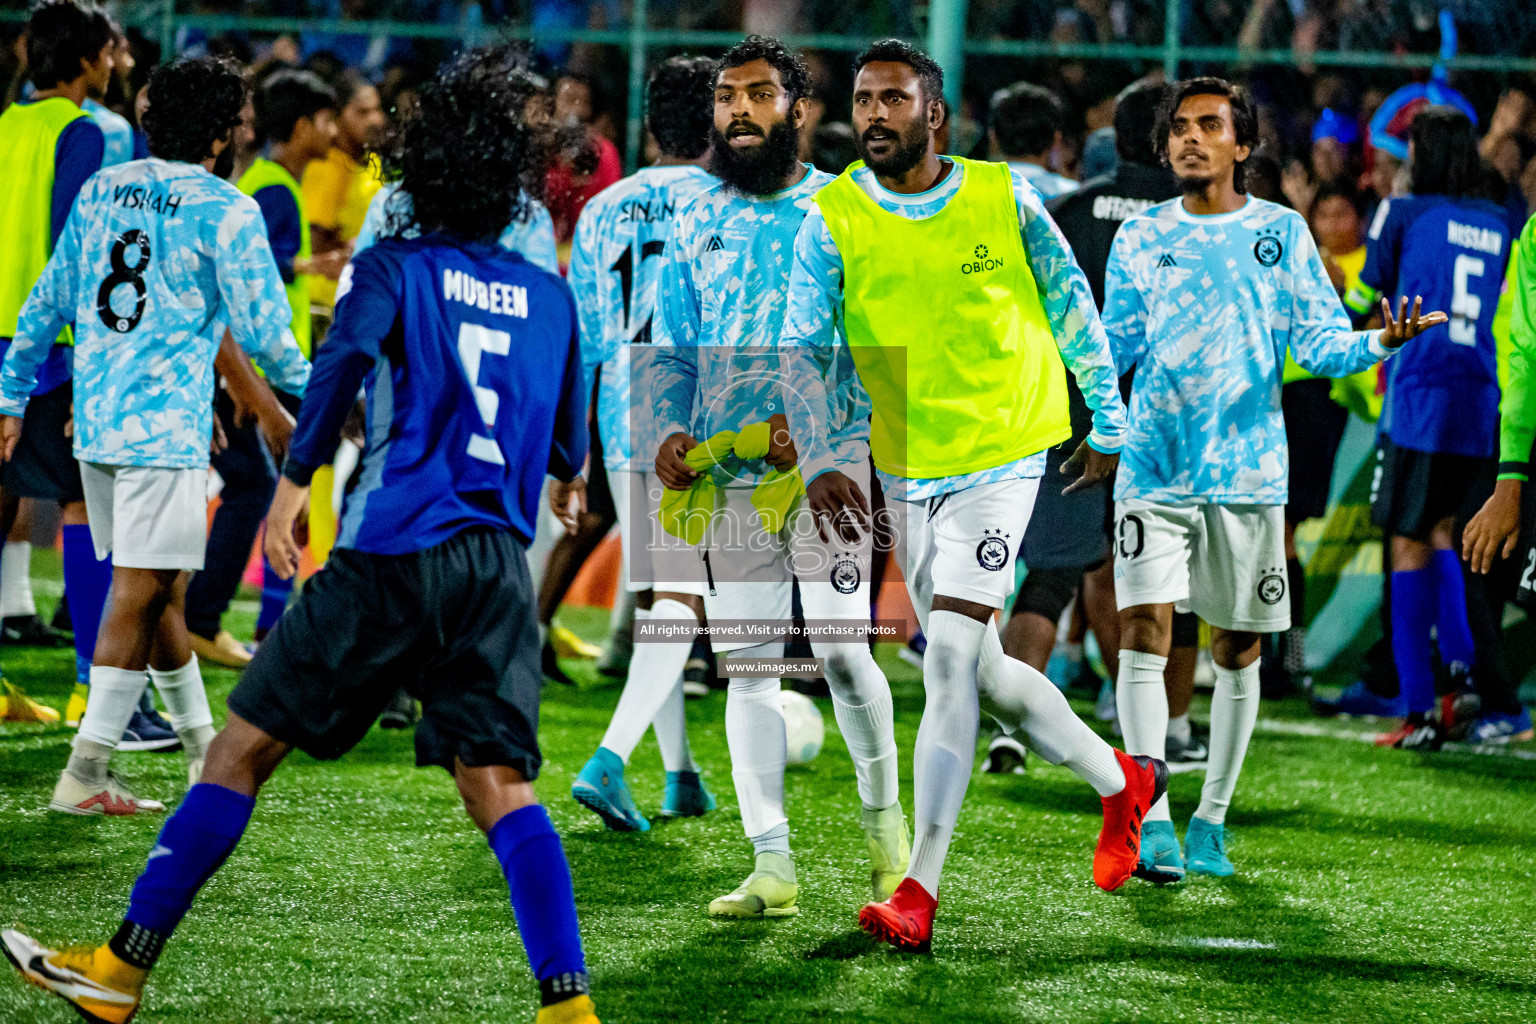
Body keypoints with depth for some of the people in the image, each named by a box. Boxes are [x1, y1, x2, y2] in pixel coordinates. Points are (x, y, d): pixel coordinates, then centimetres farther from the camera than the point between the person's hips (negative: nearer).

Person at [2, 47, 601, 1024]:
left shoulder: (394, 268, 4)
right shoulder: (551, 296, 16)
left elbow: (344, 358, -17)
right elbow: (571, 458, 25)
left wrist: (296, 479, -17)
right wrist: (562, 473, 48)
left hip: (390, 554, -4)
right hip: (497, 564, 4)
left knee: (242, 748, 3)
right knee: (502, 786, 1)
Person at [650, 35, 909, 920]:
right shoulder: (697, 225, 15)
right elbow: (673, 352, 17)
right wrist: (673, 431, -2)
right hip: (726, 473, 4)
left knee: (841, 648, -10)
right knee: (749, 662, -1)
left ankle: (883, 813, 15)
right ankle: (772, 865, 1)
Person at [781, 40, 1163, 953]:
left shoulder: (1005, 197, -6)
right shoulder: (831, 220, -4)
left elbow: (1071, 306, 7)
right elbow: (803, 351, -7)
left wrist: (1109, 422, 12)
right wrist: (820, 462, -22)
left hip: (1001, 455, -4)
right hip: (904, 469, 4)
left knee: (951, 655, -17)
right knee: (979, 672, 11)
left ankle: (919, 894, -17)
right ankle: (1123, 782, 36)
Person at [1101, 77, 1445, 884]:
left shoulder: (1281, 232, 5)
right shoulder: (1140, 237, 7)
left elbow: (1320, 343, 1)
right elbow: (1116, 346, 8)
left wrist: (1378, 341, -18)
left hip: (1248, 469, 0)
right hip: (1155, 470, 0)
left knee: (1238, 649, 6)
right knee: (1144, 631, -12)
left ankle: (1211, 820, 18)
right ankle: (1152, 821, -12)